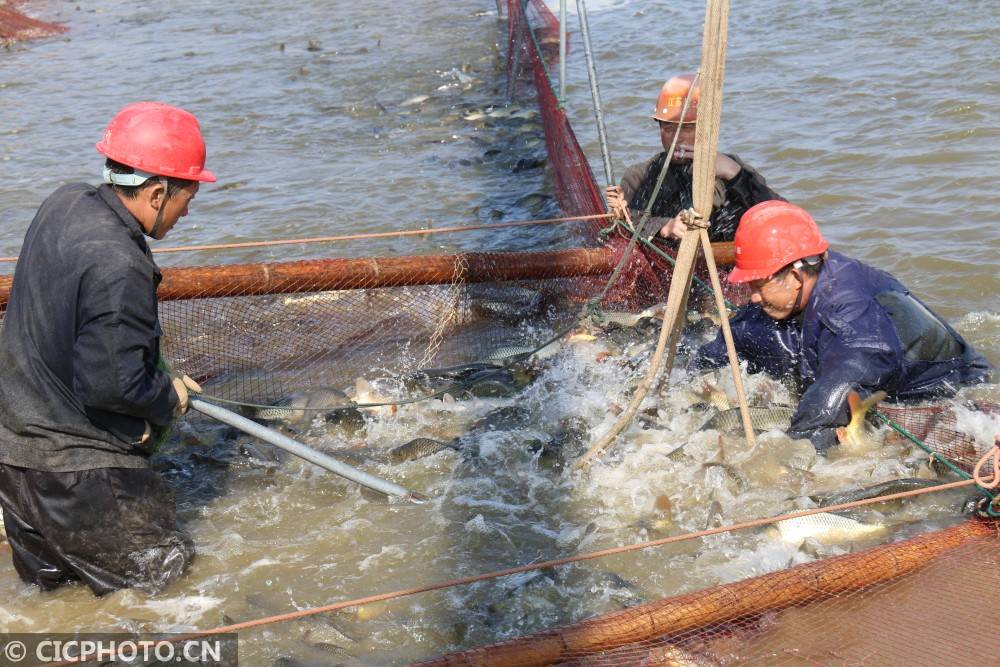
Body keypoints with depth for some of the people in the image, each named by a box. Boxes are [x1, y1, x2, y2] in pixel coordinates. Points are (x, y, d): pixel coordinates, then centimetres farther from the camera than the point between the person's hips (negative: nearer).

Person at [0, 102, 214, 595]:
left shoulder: (65, 203, 1)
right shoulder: (118, 268, -28)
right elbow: (113, 384, -26)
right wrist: (169, 397, -4)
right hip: (73, 462, -10)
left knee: (49, 575, 25)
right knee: (159, 569, 5)